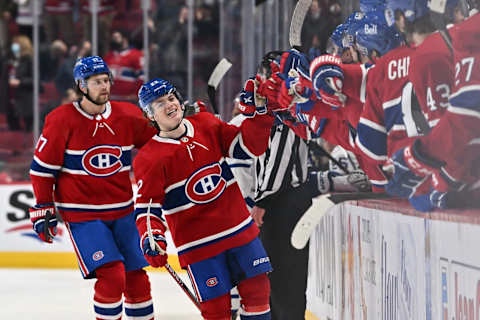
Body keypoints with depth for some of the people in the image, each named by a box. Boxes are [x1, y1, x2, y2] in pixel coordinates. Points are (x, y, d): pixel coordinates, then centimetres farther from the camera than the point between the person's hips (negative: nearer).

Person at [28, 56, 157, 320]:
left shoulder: (128, 116, 0)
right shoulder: (62, 120, -10)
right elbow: (42, 168, -4)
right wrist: (43, 209, -5)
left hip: (122, 211, 4)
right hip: (82, 214, -4)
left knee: (136, 275, 8)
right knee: (111, 275, -17)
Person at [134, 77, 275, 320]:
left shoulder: (207, 125, 3)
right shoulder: (149, 159, -10)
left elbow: (248, 146, 4)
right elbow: (147, 205, -10)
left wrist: (257, 111, -10)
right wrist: (151, 237, -26)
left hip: (239, 227, 4)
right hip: (198, 243, -4)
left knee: (257, 289, 8)